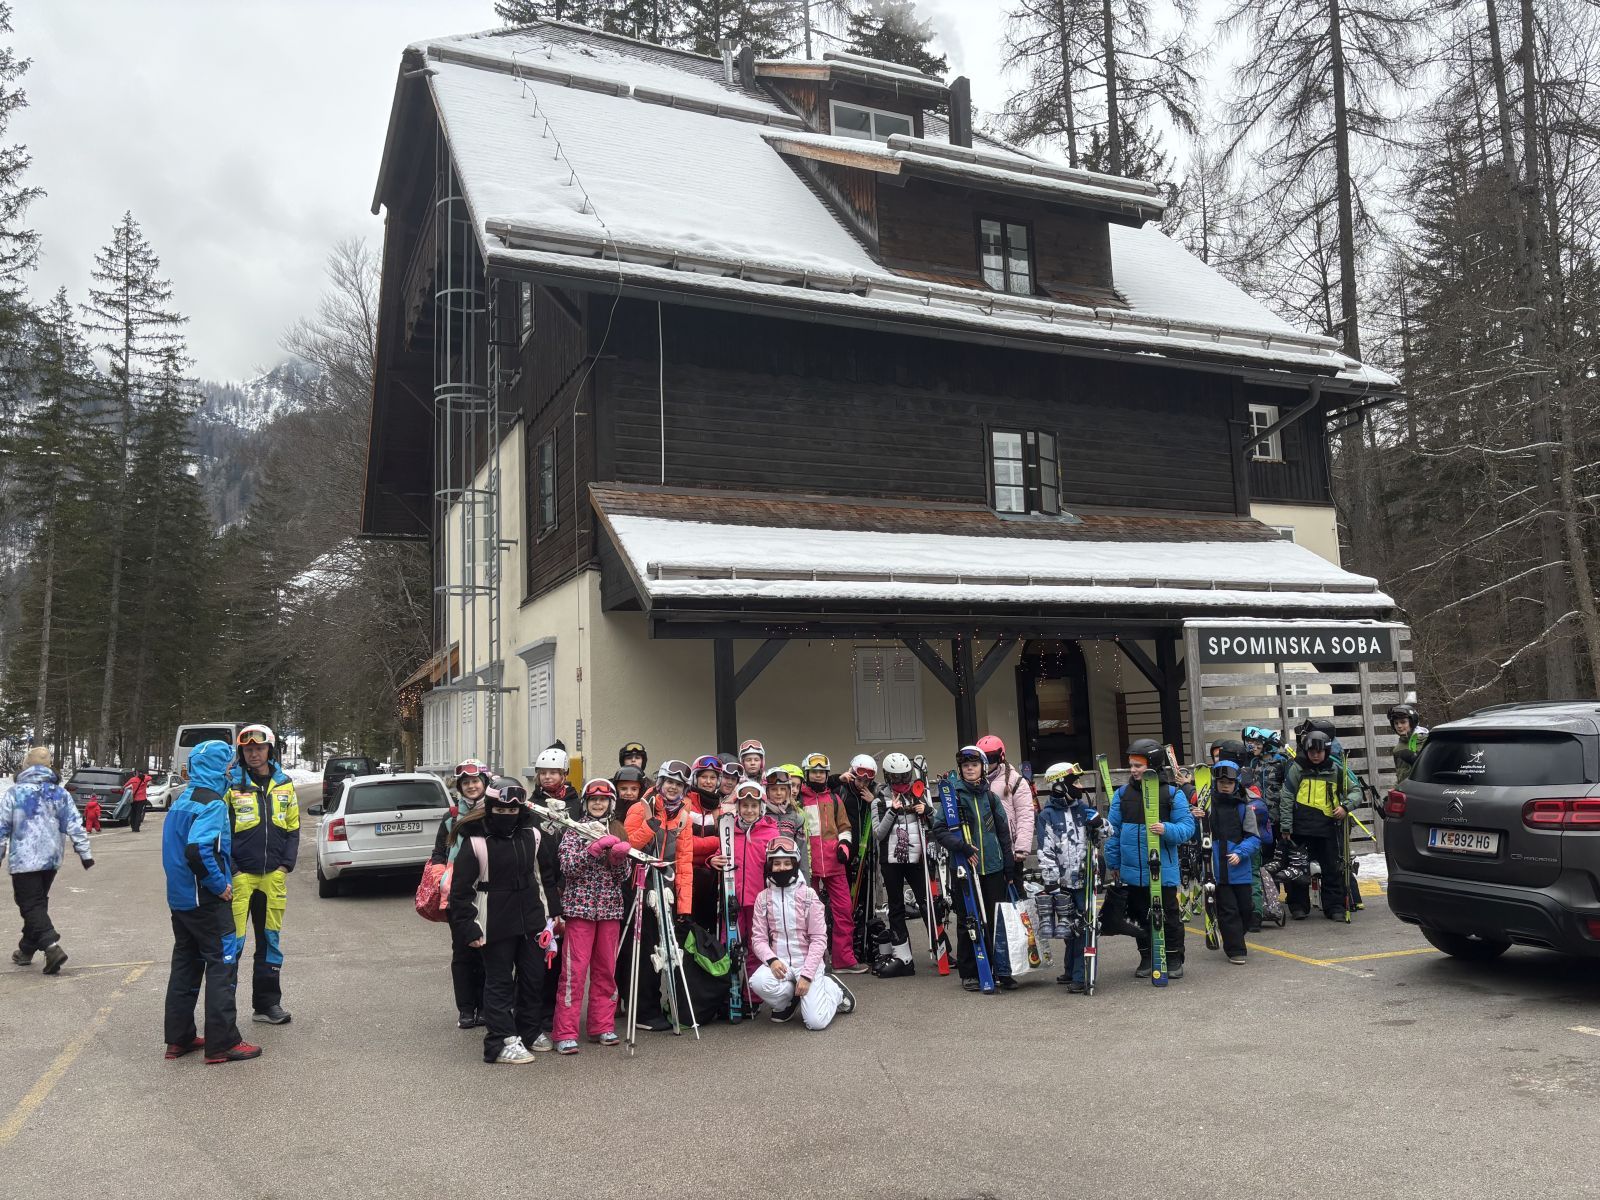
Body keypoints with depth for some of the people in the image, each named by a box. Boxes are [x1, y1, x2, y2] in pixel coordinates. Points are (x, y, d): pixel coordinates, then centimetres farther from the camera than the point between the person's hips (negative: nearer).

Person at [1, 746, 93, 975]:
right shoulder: (59, 792, 3)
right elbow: (75, 825, 1)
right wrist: (85, 853, 6)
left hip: (24, 860, -5)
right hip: (51, 859, 5)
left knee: (31, 905, -4)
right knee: (38, 903, 18)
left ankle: (52, 946, -21)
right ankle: (26, 950, 25)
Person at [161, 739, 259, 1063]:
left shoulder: (181, 800, 13)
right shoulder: (212, 803, -17)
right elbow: (197, 849, -29)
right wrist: (220, 885, -19)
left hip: (179, 898, 9)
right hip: (206, 900, -9)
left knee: (185, 963, 16)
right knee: (222, 963, -3)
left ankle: (179, 1038, 23)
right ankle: (223, 1043, -2)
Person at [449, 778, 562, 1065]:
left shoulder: (533, 836, 3)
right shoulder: (475, 843, -10)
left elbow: (547, 876, 13)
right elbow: (461, 890, -8)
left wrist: (554, 912, 11)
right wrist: (468, 929, -10)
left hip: (533, 920, 5)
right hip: (495, 925, -5)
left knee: (534, 977, 12)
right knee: (499, 982, 1)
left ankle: (530, 1032, 28)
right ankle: (502, 1042, 7)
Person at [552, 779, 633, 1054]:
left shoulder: (618, 833, 11)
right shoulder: (574, 830, 2)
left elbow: (623, 876, 7)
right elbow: (568, 868, -11)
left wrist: (619, 857, -14)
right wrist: (594, 848, -21)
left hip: (610, 908, 4)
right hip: (580, 907, -4)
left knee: (606, 969, 9)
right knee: (574, 970, -6)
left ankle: (602, 1026, 19)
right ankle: (565, 1033, -2)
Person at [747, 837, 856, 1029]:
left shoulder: (808, 895, -4)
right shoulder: (763, 898, 2)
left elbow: (819, 939, -7)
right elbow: (758, 938, 0)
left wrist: (806, 974, -16)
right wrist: (772, 960, -21)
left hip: (807, 961, -2)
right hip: (779, 962, 2)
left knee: (815, 1021, -16)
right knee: (758, 982, -32)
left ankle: (834, 990, 18)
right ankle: (787, 1000, 2)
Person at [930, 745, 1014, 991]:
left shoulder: (990, 796, 9)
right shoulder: (953, 796, -2)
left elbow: (1003, 832, 14)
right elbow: (939, 830, -6)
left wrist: (1009, 865, 11)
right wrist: (961, 847, -19)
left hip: (993, 868, 3)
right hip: (964, 869, -3)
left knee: (997, 920, 5)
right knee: (967, 922, 4)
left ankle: (1000, 970, 16)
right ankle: (968, 973, 14)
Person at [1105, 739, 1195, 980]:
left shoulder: (1172, 794, -5)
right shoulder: (1122, 794, 3)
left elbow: (1187, 826, -7)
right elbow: (1113, 831, 6)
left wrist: (1167, 829, -26)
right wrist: (1113, 863, 6)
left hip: (1163, 870, -3)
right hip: (1133, 871, 3)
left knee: (1170, 915, 7)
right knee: (1140, 916, 13)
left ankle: (1174, 960, 21)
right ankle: (1147, 959, 26)